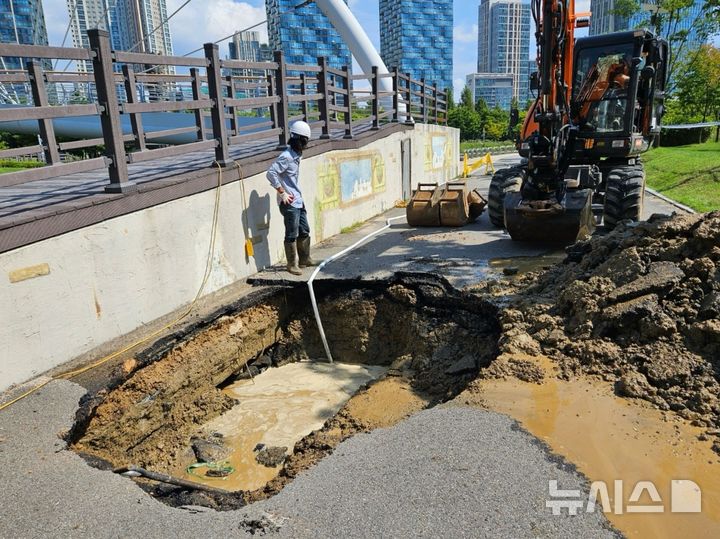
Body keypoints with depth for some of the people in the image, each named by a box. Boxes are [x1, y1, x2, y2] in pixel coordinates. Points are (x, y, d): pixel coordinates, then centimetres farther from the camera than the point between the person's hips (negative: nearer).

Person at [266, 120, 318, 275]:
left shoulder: (296, 155, 12)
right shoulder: (286, 157, -17)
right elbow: (271, 173, -23)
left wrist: (299, 196, 15)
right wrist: (282, 193, -19)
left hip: (298, 201, 9)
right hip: (289, 203, -9)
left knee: (304, 231, 17)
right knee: (292, 235, -1)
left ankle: (304, 259, 31)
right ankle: (292, 264, 11)